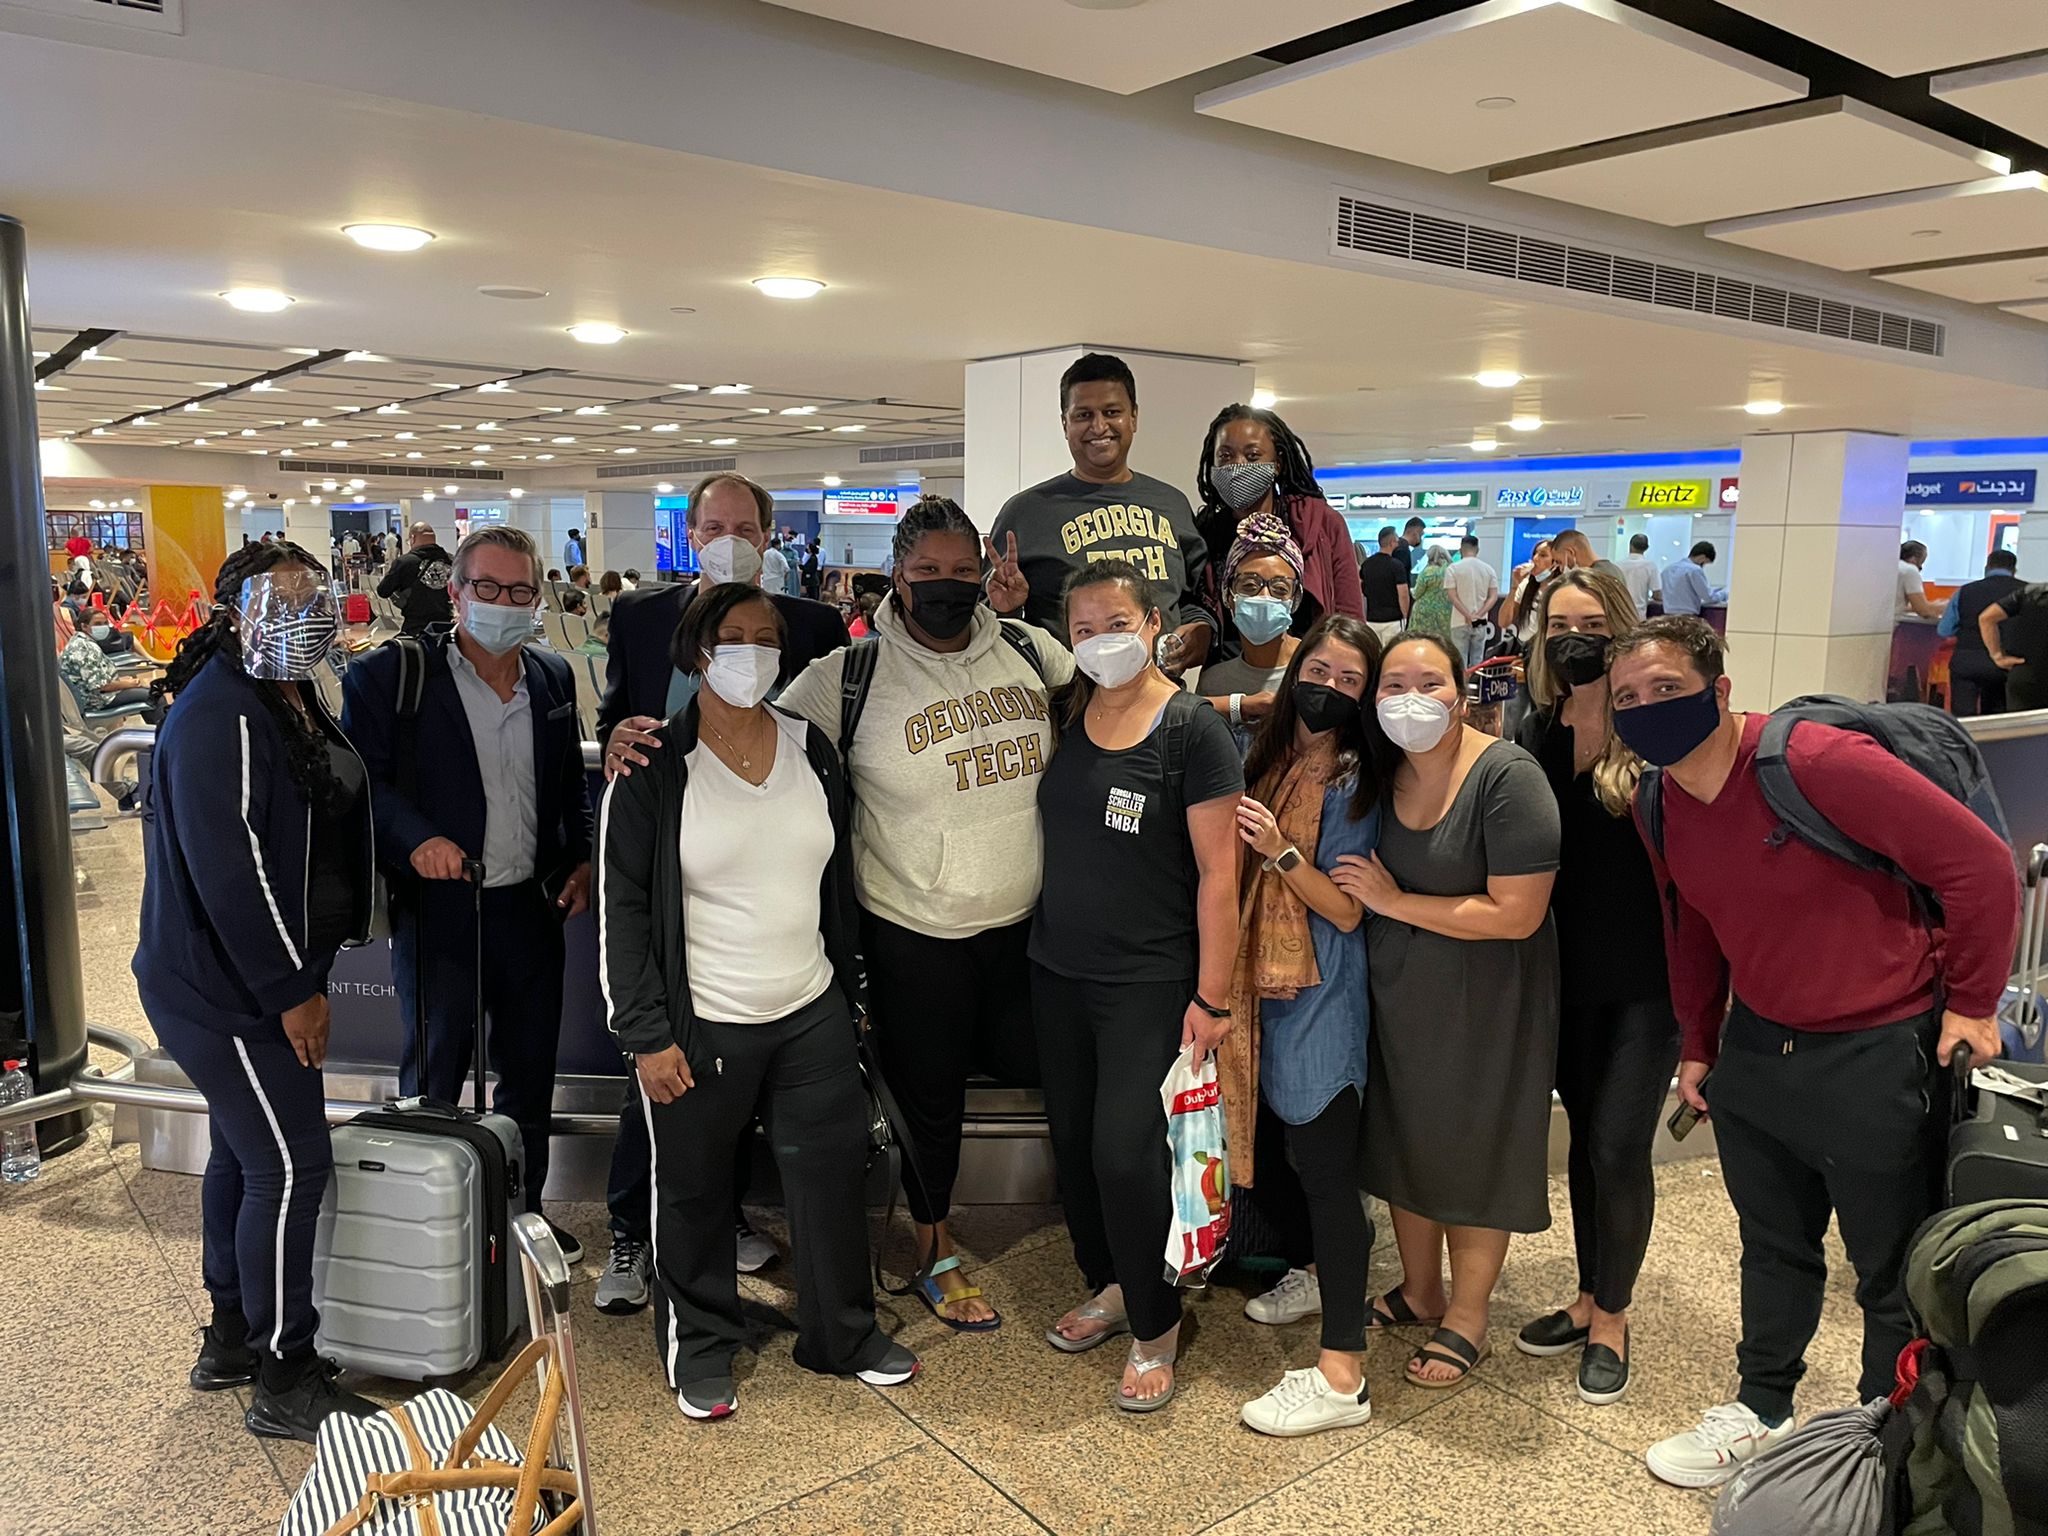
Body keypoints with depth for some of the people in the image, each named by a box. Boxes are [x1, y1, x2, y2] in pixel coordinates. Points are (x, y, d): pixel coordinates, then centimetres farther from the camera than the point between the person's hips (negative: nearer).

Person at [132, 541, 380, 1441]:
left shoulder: (289, 697, 10)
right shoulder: (220, 719, -22)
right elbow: (229, 870, -27)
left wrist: (302, 973, 17)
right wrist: (292, 990, -21)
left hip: (255, 982, 11)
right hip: (226, 991, -11)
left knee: (243, 1152, 20)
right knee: (289, 1168, -5)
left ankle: (231, 1340, 36)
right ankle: (283, 1383, 9)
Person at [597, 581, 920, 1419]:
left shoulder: (812, 751, 3)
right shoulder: (653, 769, -10)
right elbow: (622, 906, -9)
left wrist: (850, 991, 13)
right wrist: (647, 1034, -12)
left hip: (813, 1016, 4)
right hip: (701, 1027, -4)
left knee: (834, 1176, 12)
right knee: (694, 1191, 12)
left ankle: (844, 1333, 33)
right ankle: (700, 1347, 34)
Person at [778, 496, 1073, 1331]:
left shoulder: (1031, 651, 0)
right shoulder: (849, 674, -11)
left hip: (1023, 919, 3)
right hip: (913, 933, -3)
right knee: (930, 1097, 13)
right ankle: (937, 1258, 35)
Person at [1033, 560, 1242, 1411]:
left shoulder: (1193, 731, -12)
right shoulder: (1065, 716, 4)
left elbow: (1218, 871, -13)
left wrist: (1211, 997, -14)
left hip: (1149, 981, -6)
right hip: (1057, 972, 6)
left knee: (1125, 1150, -7)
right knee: (1072, 1138, 13)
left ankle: (1156, 1325, 17)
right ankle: (1108, 1286, 37)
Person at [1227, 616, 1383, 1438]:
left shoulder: (1357, 784, -9)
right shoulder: (1267, 764, 8)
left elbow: (1347, 910, -14)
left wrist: (1279, 851, -22)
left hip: (1322, 996, -7)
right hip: (1259, 983, 7)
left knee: (1322, 1164, -5)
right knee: (1264, 1144, 17)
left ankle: (1341, 1375, 2)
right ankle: (1312, 1271, 44)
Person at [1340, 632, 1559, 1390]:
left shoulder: (1508, 777, -21)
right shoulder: (1382, 776, -2)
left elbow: (1516, 914, -25)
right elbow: (1351, 894, 10)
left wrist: (1394, 901, -20)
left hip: (1484, 1006, -6)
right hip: (1398, 996, 6)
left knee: (1474, 1152, 9)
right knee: (1405, 1140, 18)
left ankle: (1466, 1319, 30)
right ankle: (1419, 1291, 40)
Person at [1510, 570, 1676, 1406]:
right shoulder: (1538, 733, 2)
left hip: (1646, 978, -4)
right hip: (1567, 972, 4)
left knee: (1619, 1147, -1)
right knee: (1585, 1136, 15)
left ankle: (1612, 1319, 20)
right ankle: (1589, 1297, 33)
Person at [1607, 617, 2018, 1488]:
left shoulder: (1816, 762, -26)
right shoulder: (1655, 804, -2)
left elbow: (1980, 864, -19)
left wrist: (1971, 1002, -10)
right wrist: (1698, 1045, 17)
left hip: (1876, 1056, -6)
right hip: (1757, 1048, 6)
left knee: (1893, 1271, 12)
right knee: (1774, 1250, 21)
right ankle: (1761, 1412, 40)